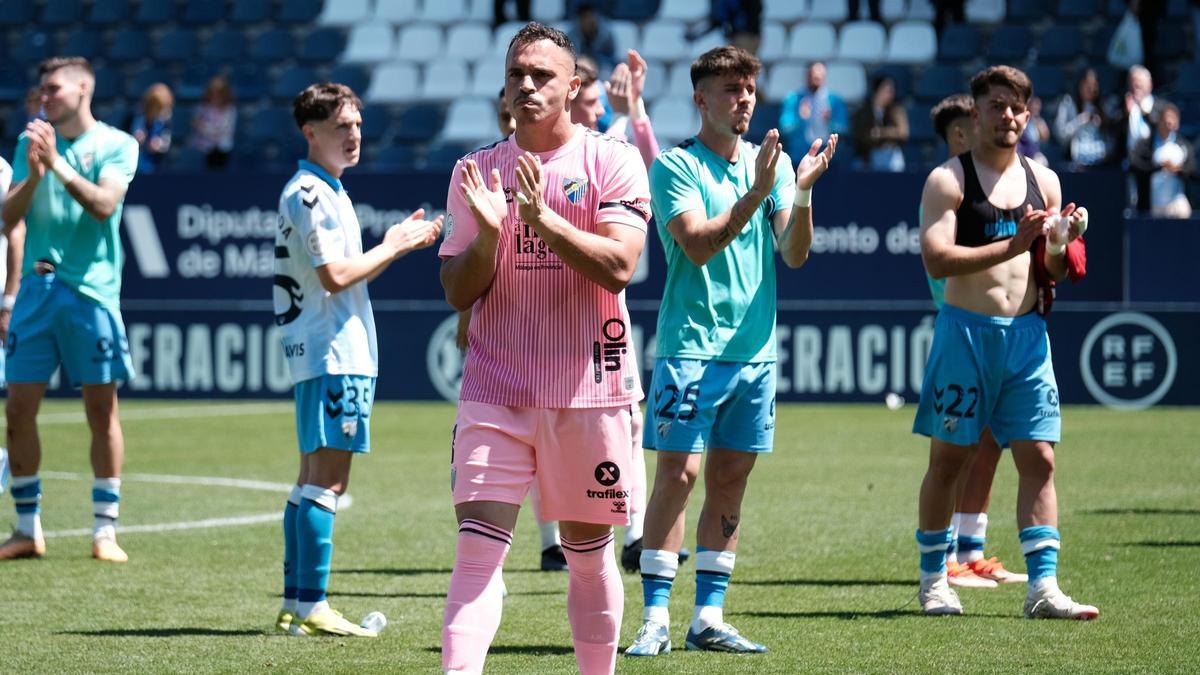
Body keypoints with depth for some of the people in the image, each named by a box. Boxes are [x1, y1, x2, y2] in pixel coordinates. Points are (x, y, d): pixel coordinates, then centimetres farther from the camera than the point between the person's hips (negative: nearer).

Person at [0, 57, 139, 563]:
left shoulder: (116, 145, 0)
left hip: (92, 289, -4)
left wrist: (57, 163, -21)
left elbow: (104, 204, -15)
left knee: (102, 411, 0)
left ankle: (105, 530, 6)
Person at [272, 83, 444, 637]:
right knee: (326, 480, -11)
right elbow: (334, 277, -19)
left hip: (341, 355, 11)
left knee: (314, 479, 11)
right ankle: (311, 608, -12)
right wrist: (391, 248, -9)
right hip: (331, 356, -11)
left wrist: (393, 245, 14)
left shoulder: (328, 192, 19)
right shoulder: (307, 194, -13)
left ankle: (295, 605, 13)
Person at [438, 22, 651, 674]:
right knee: (478, 548, -10)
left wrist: (542, 217, -22)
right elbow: (458, 292, 6)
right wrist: (489, 231, -12)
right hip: (495, 391, 1)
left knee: (588, 550, 8)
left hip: (589, 388, -1)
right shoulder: (477, 171, 8)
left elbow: (618, 266, -14)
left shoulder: (611, 161, -1)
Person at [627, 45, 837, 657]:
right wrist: (757, 192, -23)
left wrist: (802, 192, -13)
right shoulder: (675, 166, -4)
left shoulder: (773, 162, 11)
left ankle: (709, 618, 11)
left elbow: (794, 253, 4)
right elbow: (699, 245, -16)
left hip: (755, 348, 5)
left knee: (730, 479, 7)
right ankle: (655, 619, -5)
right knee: (678, 474, -9)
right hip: (692, 345, -5)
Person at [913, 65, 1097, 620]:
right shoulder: (948, 179, -5)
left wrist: (1060, 245, -7)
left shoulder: (1043, 180, 12)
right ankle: (933, 579, 17)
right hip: (965, 330, -4)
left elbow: (1054, 273, 16)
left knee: (1038, 458, -3)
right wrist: (1013, 246, -23)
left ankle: (1043, 587, -4)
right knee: (948, 457, 4)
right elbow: (936, 260, -17)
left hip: (1027, 334, 4)